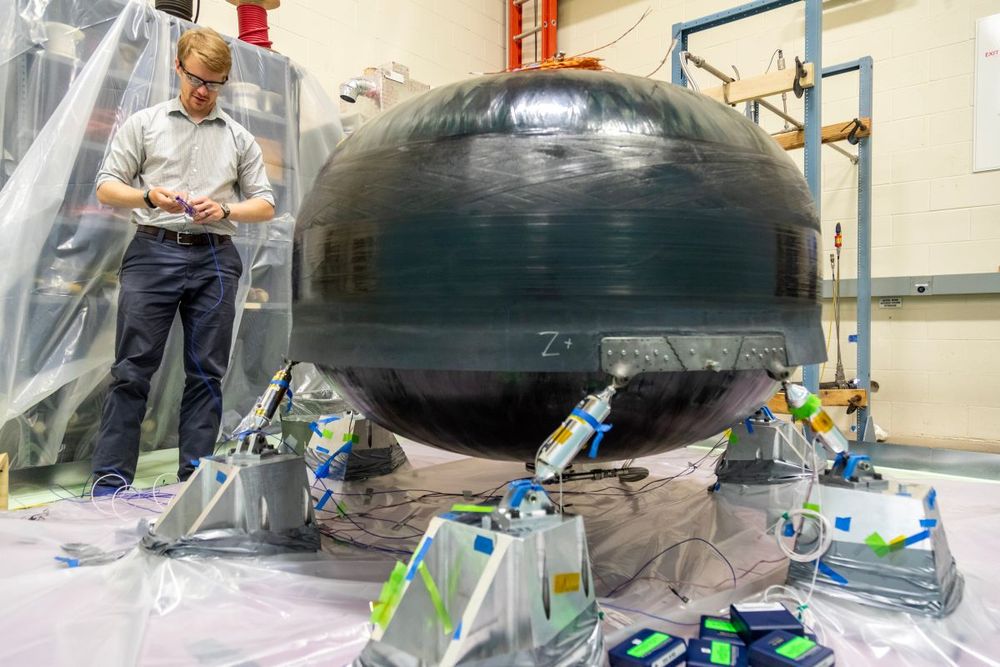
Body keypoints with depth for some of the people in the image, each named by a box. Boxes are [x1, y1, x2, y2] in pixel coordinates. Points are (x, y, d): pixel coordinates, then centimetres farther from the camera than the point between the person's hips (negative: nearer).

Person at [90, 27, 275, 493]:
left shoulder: (239, 138, 15)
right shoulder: (144, 123, 12)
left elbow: (265, 205, 11)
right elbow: (106, 188, 7)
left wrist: (224, 210, -9)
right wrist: (150, 197, -14)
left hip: (215, 259, 2)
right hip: (154, 251, -1)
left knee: (206, 372, 2)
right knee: (132, 369, -3)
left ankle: (195, 480, 10)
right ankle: (110, 480, 3)